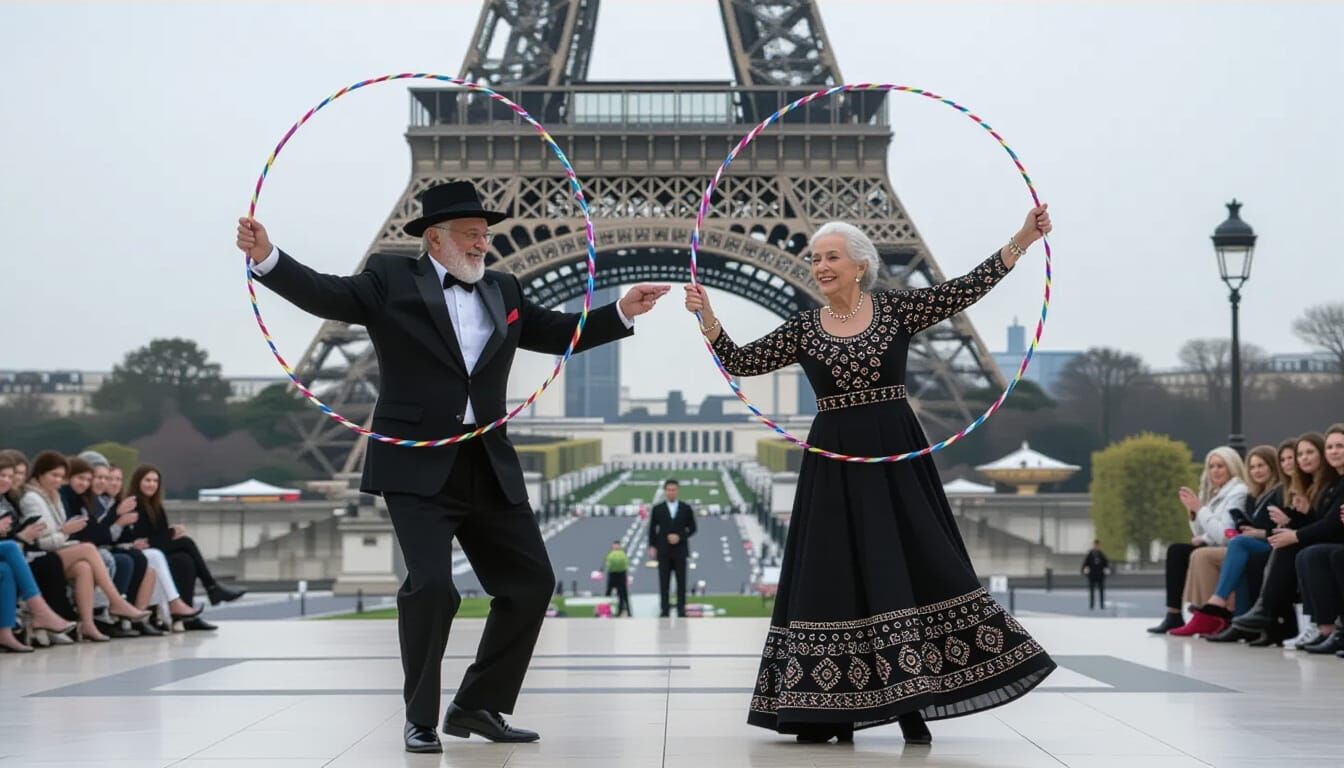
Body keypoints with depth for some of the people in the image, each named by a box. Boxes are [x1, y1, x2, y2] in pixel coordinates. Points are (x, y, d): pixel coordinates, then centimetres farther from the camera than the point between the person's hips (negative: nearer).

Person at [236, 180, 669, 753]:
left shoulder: (503, 290, 15)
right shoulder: (391, 280, 0)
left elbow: (558, 334, 21)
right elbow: (324, 294, -11)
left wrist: (622, 312, 10)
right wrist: (266, 257, -27)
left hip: (490, 469, 6)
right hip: (417, 467, -6)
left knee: (531, 582, 7)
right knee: (432, 586, -16)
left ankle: (476, 706, 20)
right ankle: (420, 719, 4)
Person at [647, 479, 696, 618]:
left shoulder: (686, 508, 3)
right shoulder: (657, 509, 3)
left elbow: (692, 528, 4)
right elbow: (652, 529, 6)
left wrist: (680, 537, -11)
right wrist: (652, 546, -2)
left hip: (680, 550, 0)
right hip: (663, 551, 0)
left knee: (681, 581, 0)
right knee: (664, 582, -1)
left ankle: (681, 610, 5)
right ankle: (664, 610, 2)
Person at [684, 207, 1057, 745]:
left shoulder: (896, 309, 2)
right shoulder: (803, 329, 6)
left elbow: (967, 289, -5)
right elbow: (741, 363, 0)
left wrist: (1021, 241, -12)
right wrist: (708, 319, -14)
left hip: (897, 457, -1)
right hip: (834, 465, 1)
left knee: (910, 566, -4)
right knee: (834, 575, 0)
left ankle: (912, 705, 4)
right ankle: (832, 712, 6)